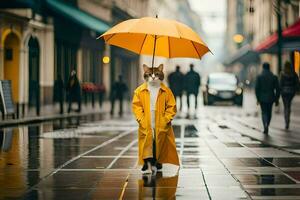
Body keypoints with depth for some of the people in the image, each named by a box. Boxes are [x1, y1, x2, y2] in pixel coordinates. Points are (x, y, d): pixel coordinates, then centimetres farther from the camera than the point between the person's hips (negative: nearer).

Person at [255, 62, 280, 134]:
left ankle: (265, 125, -21)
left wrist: (258, 98, 0)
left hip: (262, 98, -2)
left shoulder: (259, 77, -7)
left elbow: (257, 88, -9)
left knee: (264, 112, 4)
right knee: (269, 112, 19)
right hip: (271, 98, 2)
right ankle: (266, 126, 26)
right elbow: (277, 89, -3)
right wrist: (277, 100, 4)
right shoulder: (274, 77, -2)